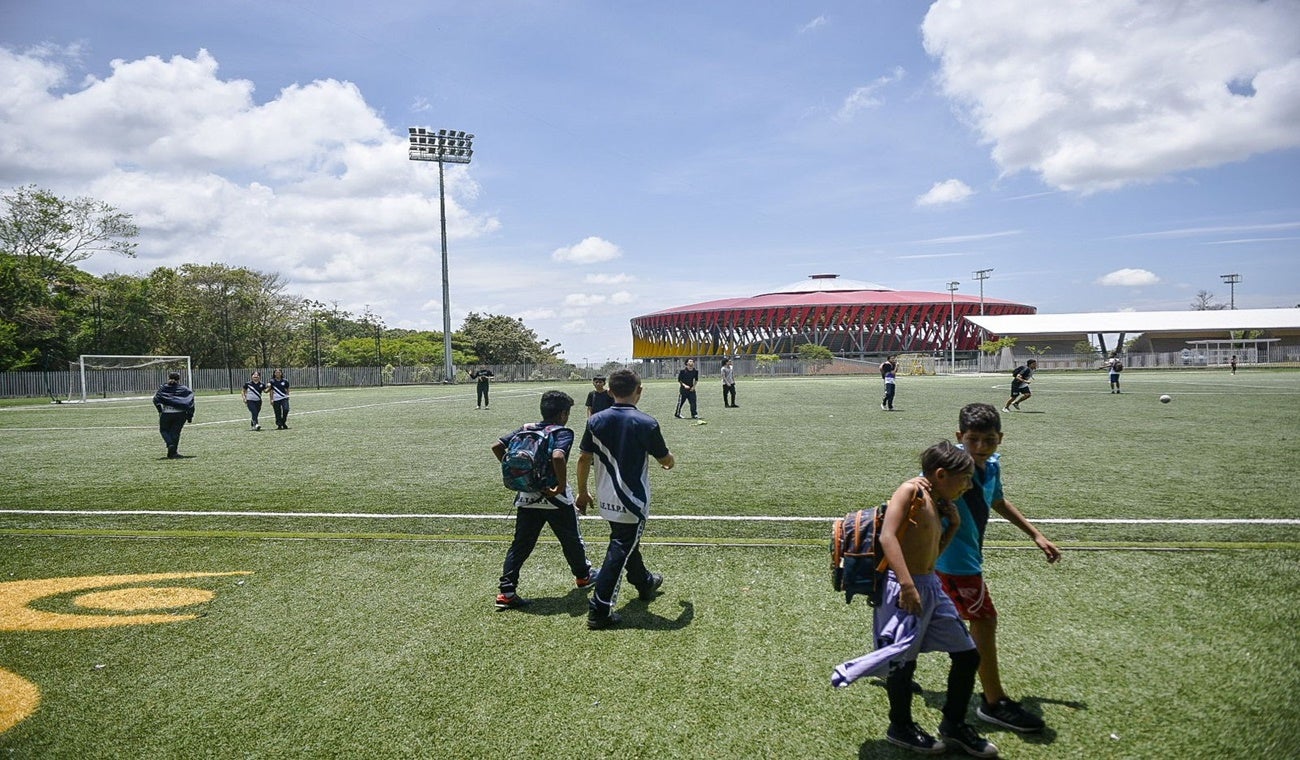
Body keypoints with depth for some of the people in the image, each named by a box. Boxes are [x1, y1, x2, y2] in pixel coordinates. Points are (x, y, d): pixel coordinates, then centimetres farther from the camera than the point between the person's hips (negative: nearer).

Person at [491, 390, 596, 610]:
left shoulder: (526, 429, 7)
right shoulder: (563, 433, -11)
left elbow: (497, 446, 2)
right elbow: (558, 456, -31)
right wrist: (562, 486, -20)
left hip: (526, 498, 4)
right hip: (556, 499, -4)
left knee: (520, 544, 7)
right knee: (571, 540, 18)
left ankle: (506, 590, -3)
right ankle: (583, 575, 38)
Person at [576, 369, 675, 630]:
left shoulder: (596, 421, -5)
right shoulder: (646, 423, -15)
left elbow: (584, 459, 0)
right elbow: (665, 459, -3)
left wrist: (582, 492, 13)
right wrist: (670, 462, 21)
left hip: (607, 500, 6)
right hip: (633, 503, -5)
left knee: (627, 543, 24)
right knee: (619, 552, 1)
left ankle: (644, 583, 47)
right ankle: (599, 610, 0)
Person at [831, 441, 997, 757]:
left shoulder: (936, 503, 14)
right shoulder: (911, 490, -12)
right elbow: (887, 536, -23)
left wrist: (953, 524, 10)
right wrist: (907, 584, -29)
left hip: (931, 586, 9)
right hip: (904, 588, -9)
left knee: (968, 655, 12)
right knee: (904, 660, 3)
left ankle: (954, 725, 29)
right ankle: (900, 727, 26)